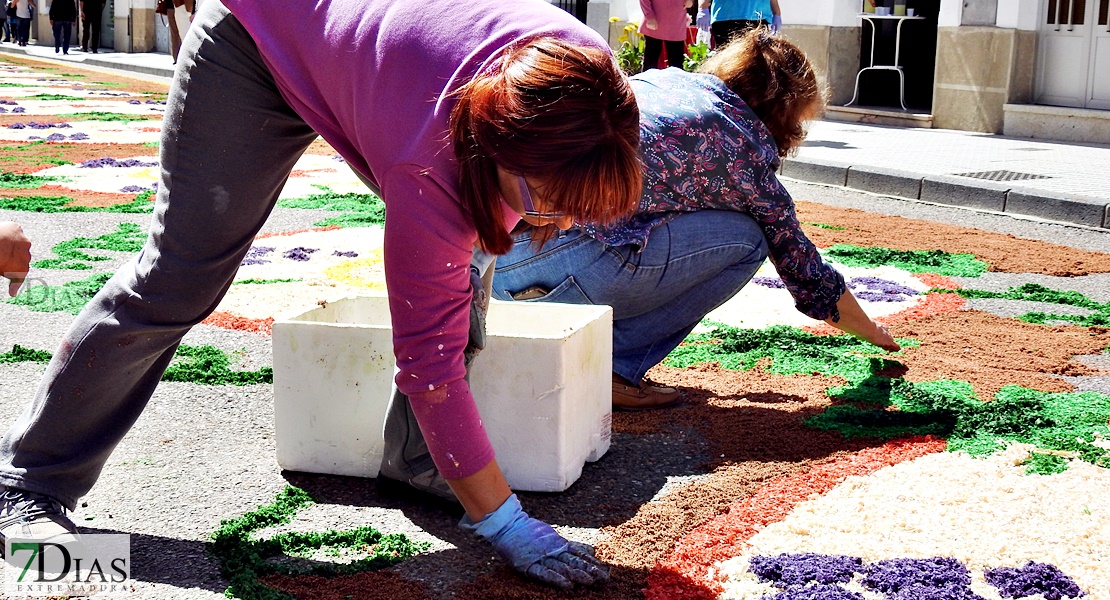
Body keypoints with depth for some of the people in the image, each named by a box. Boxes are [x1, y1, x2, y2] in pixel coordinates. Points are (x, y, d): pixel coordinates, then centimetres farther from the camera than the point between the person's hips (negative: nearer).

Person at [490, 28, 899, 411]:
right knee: (745, 238, 8)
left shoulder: (662, 78, 23)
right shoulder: (748, 147, 6)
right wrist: (874, 333, 34)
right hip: (558, 263, -8)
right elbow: (804, 270, 17)